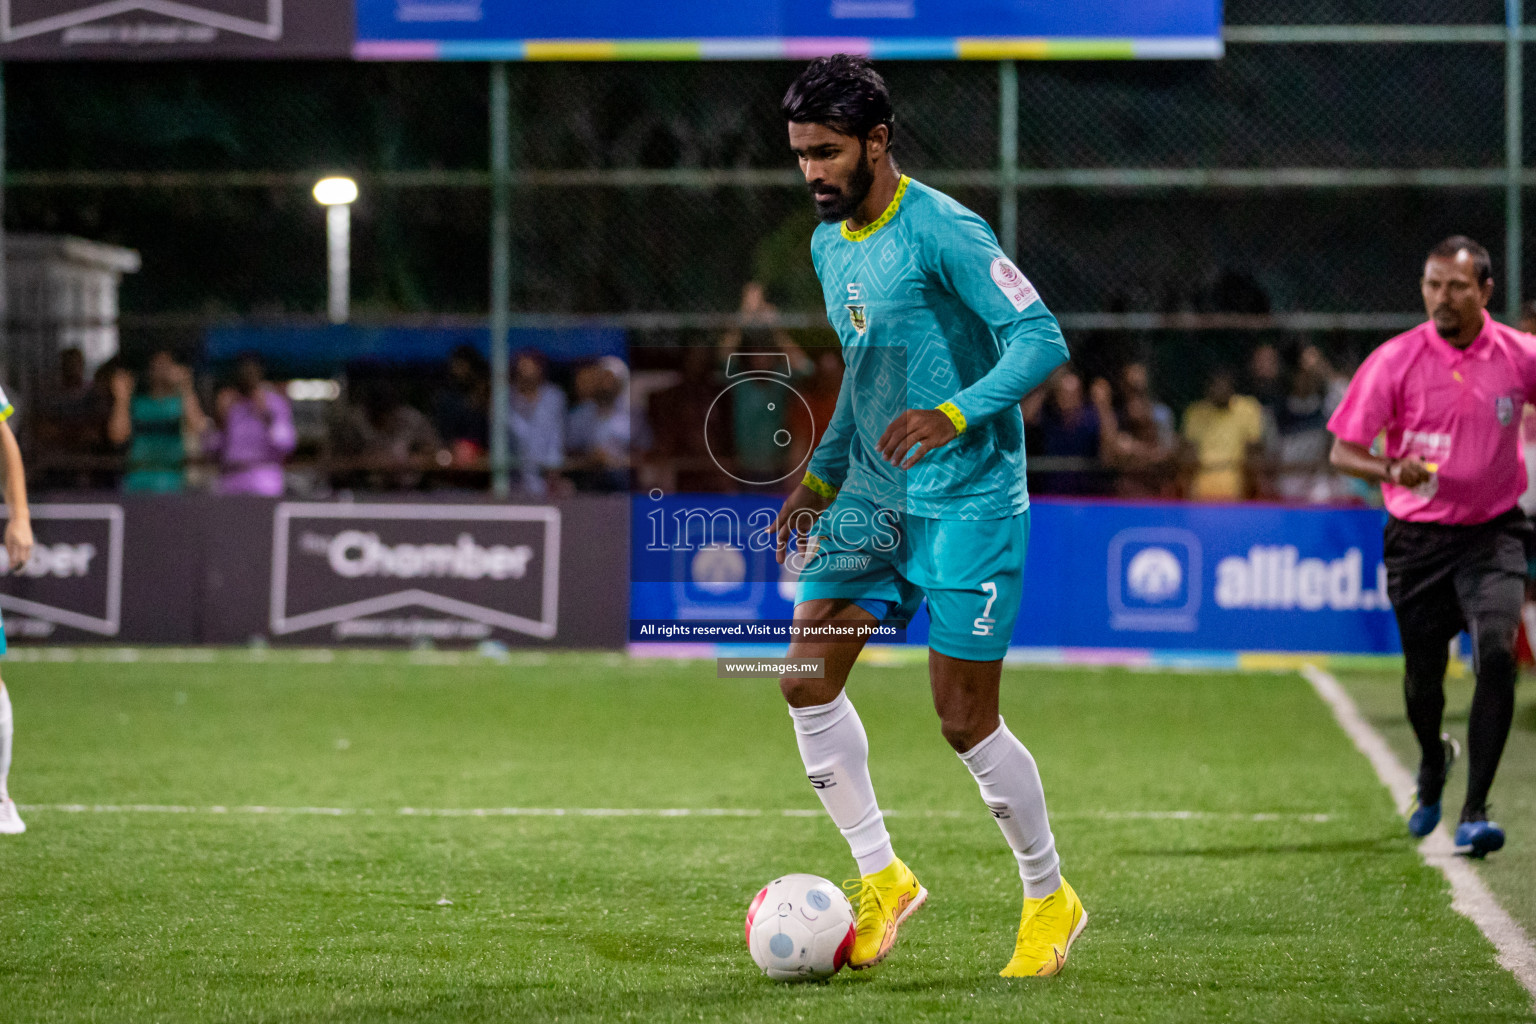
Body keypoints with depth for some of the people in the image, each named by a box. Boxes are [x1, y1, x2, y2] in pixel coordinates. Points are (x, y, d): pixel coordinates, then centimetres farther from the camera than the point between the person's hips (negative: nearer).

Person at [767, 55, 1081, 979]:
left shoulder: (943, 233, -16)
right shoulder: (830, 246, 11)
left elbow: (1041, 338, -21)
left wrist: (957, 415, -34)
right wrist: (821, 477, 18)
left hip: (967, 502, -8)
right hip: (874, 494, 8)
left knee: (965, 720, -5)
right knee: (808, 681, -4)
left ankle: (1050, 899, 15)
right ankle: (881, 877, 9)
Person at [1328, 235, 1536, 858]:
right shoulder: (1395, 361, -9)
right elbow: (1343, 452, -8)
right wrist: (1392, 471, -28)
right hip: (1418, 537, 0)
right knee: (1423, 676, 9)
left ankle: (1475, 810, -16)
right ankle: (1433, 762, 45)